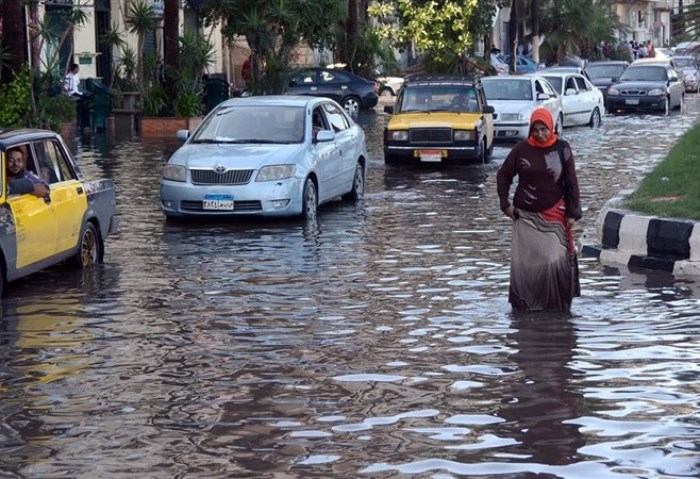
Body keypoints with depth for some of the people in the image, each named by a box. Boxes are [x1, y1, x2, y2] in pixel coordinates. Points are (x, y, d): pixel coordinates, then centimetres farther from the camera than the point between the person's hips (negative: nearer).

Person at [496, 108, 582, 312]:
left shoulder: (562, 149, -2)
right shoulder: (521, 149, -1)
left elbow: (571, 182, 2)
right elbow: (503, 176, 9)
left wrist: (572, 212, -1)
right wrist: (505, 203, 2)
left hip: (553, 216, -1)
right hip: (525, 216, 1)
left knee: (555, 261, -10)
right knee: (522, 262, 1)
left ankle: (557, 303, 3)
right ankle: (521, 303, 13)